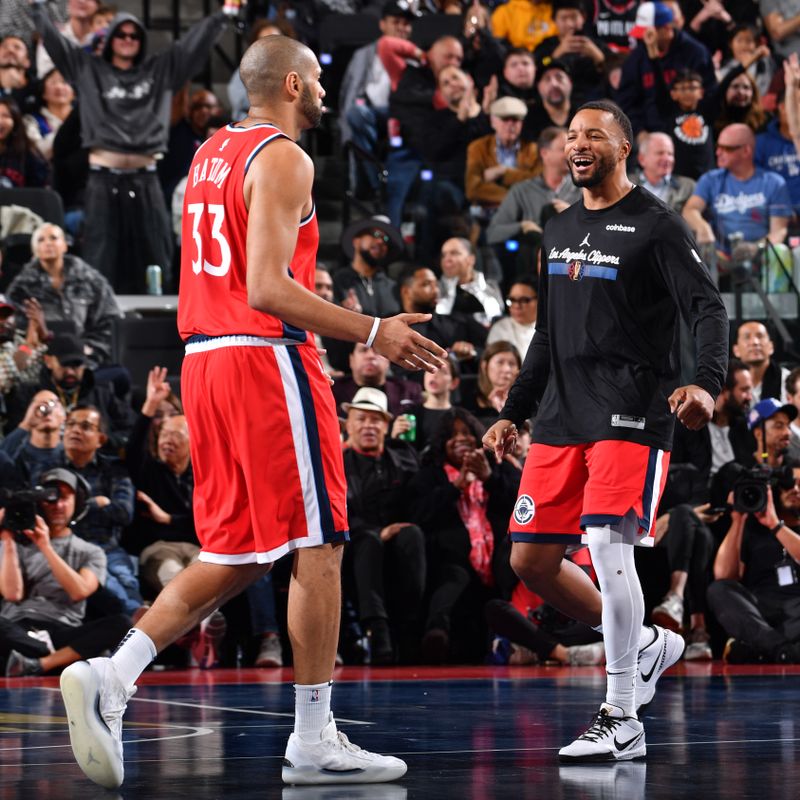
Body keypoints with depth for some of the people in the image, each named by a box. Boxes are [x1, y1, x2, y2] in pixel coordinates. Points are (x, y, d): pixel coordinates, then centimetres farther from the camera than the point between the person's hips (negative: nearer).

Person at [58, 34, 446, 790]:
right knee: (317, 546, -1)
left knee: (233, 555, 12)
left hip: (205, 358, 9)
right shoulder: (282, 158, -11)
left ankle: (108, 678, -2)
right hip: (267, 358, -9)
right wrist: (373, 332, -17)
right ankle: (314, 740, 2)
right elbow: (267, 289, -20)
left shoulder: (209, 153, 17)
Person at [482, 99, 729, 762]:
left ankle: (622, 722, -11)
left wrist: (707, 385, -30)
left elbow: (709, 310, -13)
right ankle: (645, 645, 25)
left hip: (632, 415, -8)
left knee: (608, 544, -19)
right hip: (562, 417, 8)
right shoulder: (560, 230, 17)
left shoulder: (656, 225, -5)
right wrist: (514, 412, 22)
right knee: (530, 560, 4)